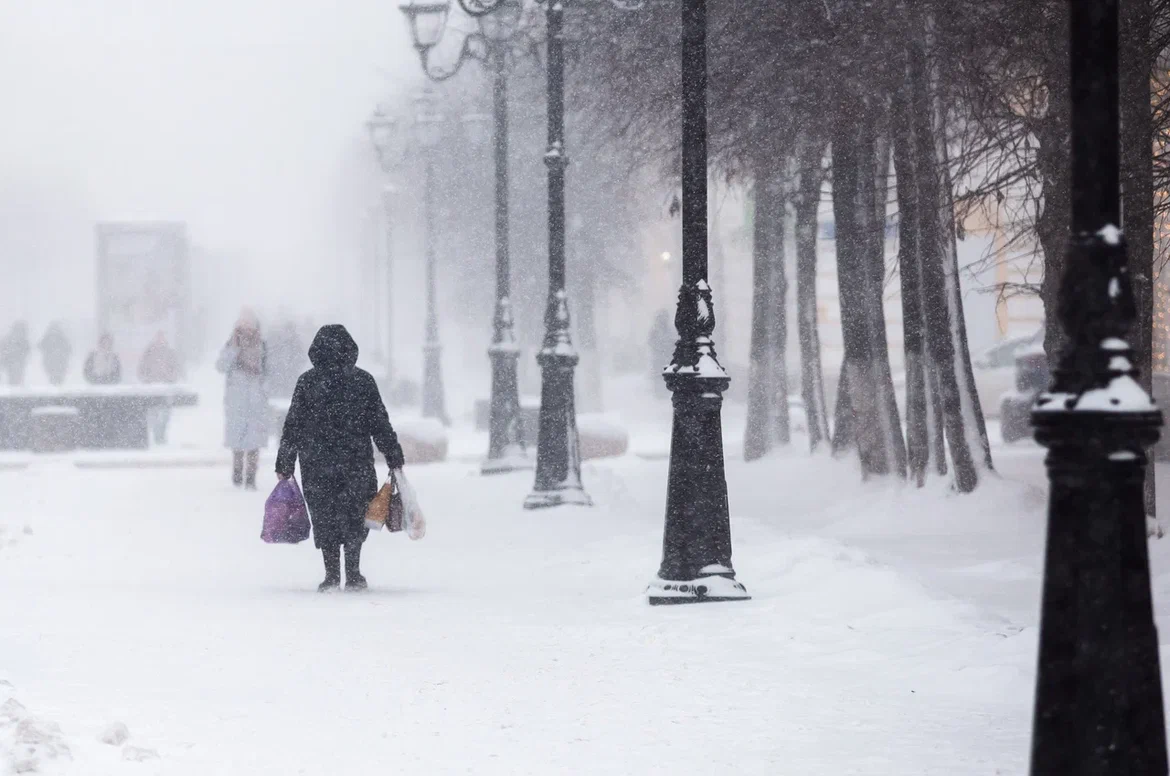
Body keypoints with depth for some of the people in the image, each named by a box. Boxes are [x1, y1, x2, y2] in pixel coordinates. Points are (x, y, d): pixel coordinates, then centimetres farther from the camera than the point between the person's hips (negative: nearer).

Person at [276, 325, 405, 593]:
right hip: (357, 463, 1)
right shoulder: (363, 381, -2)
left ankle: (332, 575, 4)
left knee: (324, 519, 8)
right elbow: (381, 424, 1)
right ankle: (353, 574, 11)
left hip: (316, 465, -1)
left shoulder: (307, 382, -4)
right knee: (355, 517, 14)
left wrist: (284, 465, 6)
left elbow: (293, 426, -1)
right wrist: (395, 459, 9)